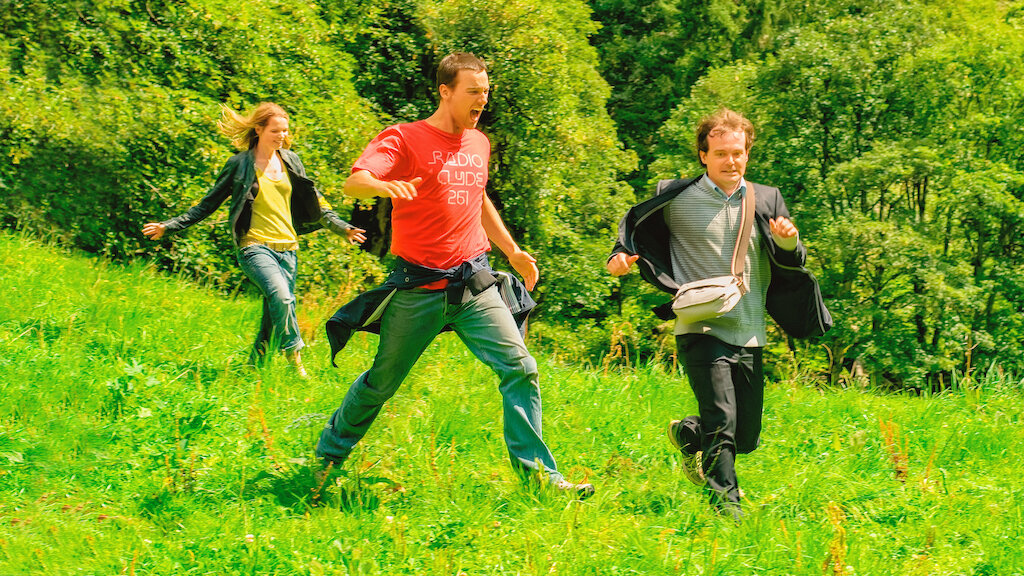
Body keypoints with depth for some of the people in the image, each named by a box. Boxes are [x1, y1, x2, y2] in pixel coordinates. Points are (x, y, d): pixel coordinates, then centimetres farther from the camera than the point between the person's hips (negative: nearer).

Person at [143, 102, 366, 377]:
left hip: (287, 248, 5)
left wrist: (343, 228, 18)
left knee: (274, 318, 2)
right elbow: (208, 204, 6)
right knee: (280, 296, -29)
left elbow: (314, 202, 22)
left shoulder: (290, 161, 11)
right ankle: (294, 358, -17)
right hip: (255, 247, -5)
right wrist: (168, 226, 1)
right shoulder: (239, 164, 0)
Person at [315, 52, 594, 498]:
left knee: (520, 369, -9)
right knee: (382, 382, 7)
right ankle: (328, 456, 29)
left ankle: (539, 473, -4)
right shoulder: (404, 138, -7)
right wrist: (384, 185, -45)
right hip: (419, 289, -5)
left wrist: (512, 251, 30)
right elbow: (354, 183, -22)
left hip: (474, 284, 5)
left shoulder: (479, 143, 13)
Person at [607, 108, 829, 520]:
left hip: (749, 333, 4)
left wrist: (788, 241, -14)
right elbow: (635, 224, 17)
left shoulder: (765, 200, 10)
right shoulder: (677, 199, 1)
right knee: (721, 420, -19)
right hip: (701, 328, -4)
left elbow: (792, 263, 9)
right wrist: (621, 256, -3)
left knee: (747, 437, 11)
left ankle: (686, 435, 40)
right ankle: (725, 503, -6)